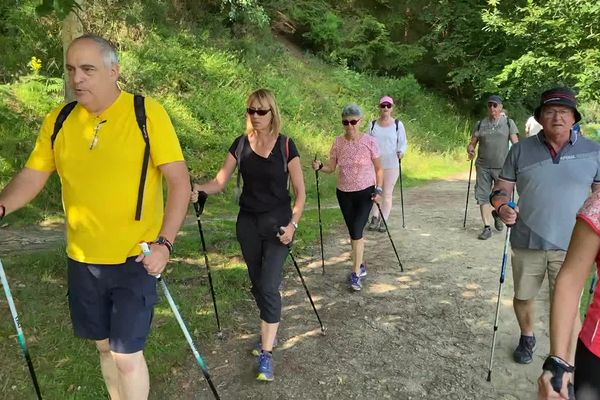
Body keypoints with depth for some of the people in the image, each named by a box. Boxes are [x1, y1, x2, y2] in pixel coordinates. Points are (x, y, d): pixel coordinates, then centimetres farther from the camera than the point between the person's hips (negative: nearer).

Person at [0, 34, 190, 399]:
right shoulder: (57, 121, 3)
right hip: (83, 260, 5)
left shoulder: (147, 113, -10)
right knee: (105, 345, 20)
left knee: (127, 353, 0)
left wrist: (165, 242, -21)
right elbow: (31, 178, 7)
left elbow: (180, 181, -12)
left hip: (136, 258, -4)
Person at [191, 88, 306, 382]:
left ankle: (266, 353, 1)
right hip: (248, 222, 4)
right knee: (257, 284, 13)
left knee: (269, 286, -9)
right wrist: (198, 188, -21)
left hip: (277, 223, -4)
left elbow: (300, 192, -4)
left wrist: (293, 224, -14)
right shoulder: (241, 144, 2)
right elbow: (220, 182, -2)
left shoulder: (285, 145, -7)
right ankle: (269, 333, 34)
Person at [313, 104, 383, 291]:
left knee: (356, 231, -11)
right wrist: (320, 166, -17)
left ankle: (356, 274, 0)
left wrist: (379, 189, -12)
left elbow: (378, 169, -3)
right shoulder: (338, 142, -2)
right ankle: (360, 265, 31)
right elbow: (332, 168, 3)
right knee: (353, 232, 12)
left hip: (365, 192, -3)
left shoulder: (369, 141, -10)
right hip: (344, 193, 4)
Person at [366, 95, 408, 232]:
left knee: (387, 193, 4)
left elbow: (403, 143, 1)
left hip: (391, 165, -2)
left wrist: (401, 152, -18)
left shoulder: (398, 124, -1)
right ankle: (375, 218, 21)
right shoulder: (373, 124, 6)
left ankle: (384, 221, 13)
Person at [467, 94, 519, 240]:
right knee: (483, 196, -2)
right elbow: (472, 142, 11)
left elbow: (515, 143, 0)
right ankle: (487, 227, 5)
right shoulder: (480, 124, 11)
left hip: (502, 167, -1)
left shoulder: (508, 122, 6)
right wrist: (470, 149, -13)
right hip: (483, 167, 2)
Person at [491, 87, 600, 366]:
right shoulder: (521, 150, 1)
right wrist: (501, 206, -17)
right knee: (523, 297, 16)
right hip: (527, 243, 2)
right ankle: (527, 337, 44)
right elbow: (502, 188, 5)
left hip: (571, 246, -1)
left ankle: (567, 365, 19)